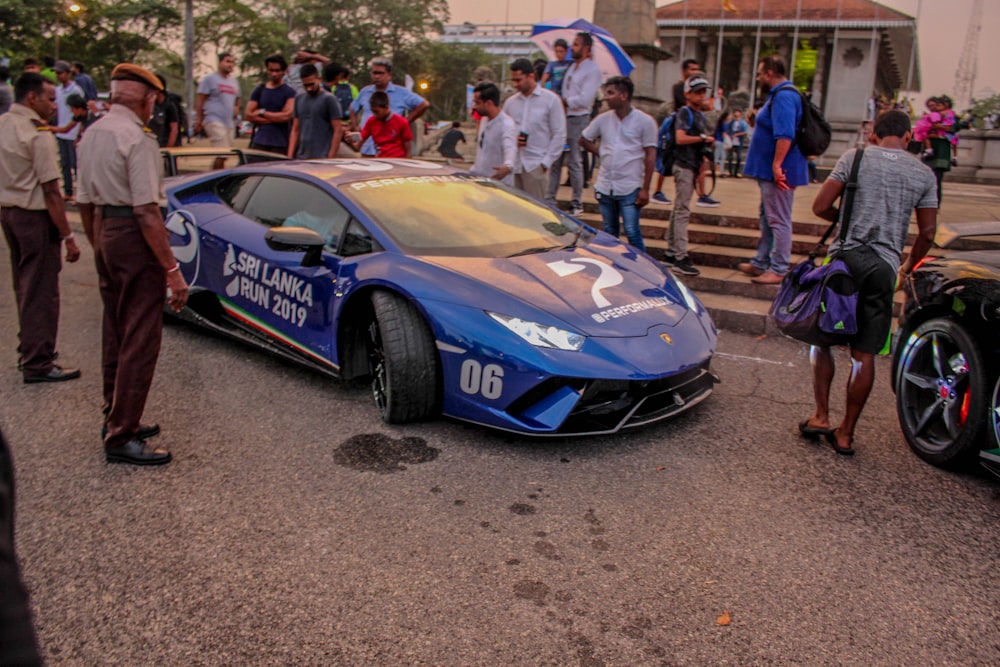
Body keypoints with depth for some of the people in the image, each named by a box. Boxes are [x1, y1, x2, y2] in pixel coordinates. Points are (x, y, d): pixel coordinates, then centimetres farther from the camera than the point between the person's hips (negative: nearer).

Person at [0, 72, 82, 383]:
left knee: (25, 288, 19)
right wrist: (68, 236, -16)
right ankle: (38, 364, 4)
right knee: (41, 293, -2)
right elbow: (51, 193, -19)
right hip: (34, 217, -9)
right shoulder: (38, 135, -17)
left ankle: (28, 350, 31)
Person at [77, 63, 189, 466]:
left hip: (105, 236, 10)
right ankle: (121, 438, -1)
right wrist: (173, 270, -20)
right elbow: (147, 210, -20)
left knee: (115, 335, 18)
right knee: (140, 341, -5)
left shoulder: (91, 135, 13)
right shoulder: (137, 139, -14)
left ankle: (116, 419, 30)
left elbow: (85, 202, 16)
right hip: (136, 239, -9)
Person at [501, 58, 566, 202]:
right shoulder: (510, 102, 13)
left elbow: (559, 135, 0)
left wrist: (546, 162, -7)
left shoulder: (551, 100, 2)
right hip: (513, 164, 4)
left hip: (535, 165, -4)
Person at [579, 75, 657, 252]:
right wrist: (602, 153, 5)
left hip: (630, 189, -4)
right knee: (609, 233, 13)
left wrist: (645, 189, -11)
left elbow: (650, 156, -6)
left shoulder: (645, 121, -6)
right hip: (605, 187, 5)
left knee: (632, 232, -6)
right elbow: (584, 139, 20)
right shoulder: (603, 119, 5)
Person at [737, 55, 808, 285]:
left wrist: (777, 165, -31)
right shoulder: (780, 95, 17)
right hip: (770, 170, 11)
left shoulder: (783, 97, -19)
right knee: (768, 218, 18)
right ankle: (761, 263, 29)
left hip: (778, 171, -11)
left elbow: (785, 135, -29)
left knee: (778, 221, -6)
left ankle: (778, 270, -1)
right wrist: (757, 121, 17)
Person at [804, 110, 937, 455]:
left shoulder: (855, 157, 2)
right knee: (864, 355, 6)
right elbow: (927, 234, 9)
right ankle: (846, 433, 13)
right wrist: (907, 267, 25)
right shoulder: (924, 174, 8)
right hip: (884, 267, 2)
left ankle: (821, 416, 9)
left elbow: (820, 207, -4)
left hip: (845, 257, -1)